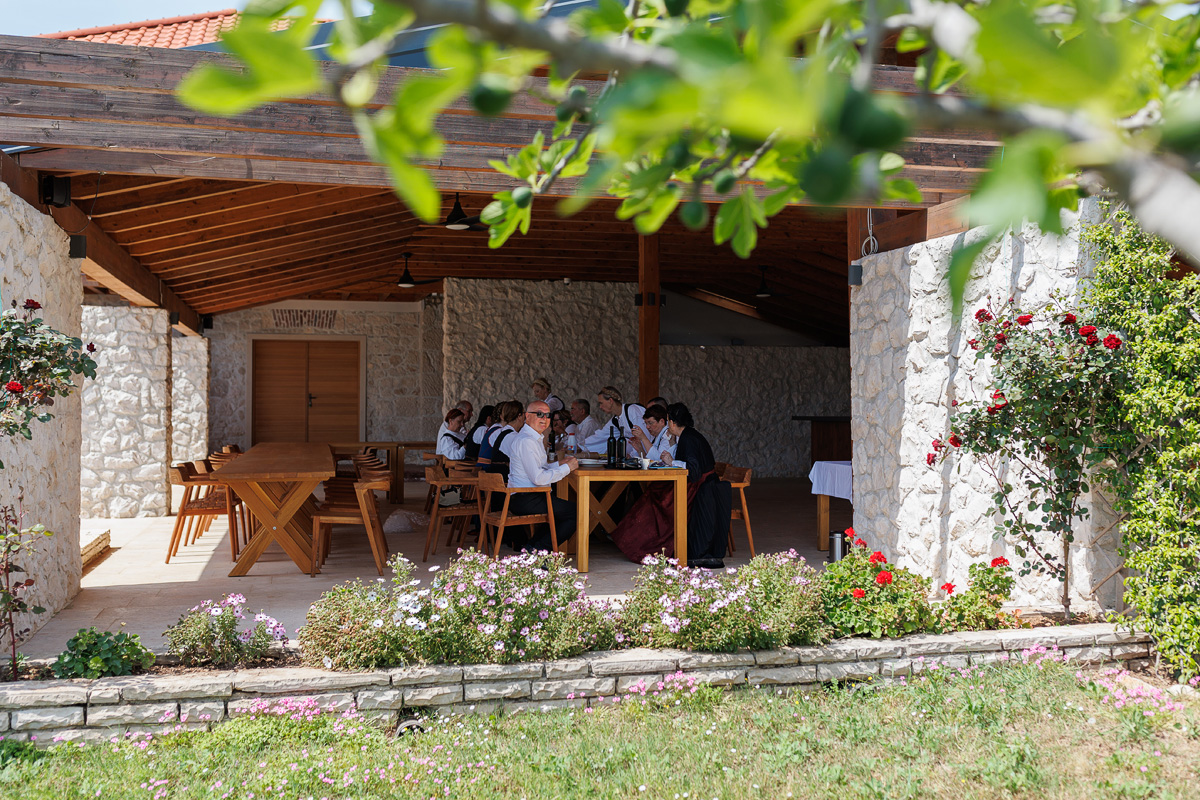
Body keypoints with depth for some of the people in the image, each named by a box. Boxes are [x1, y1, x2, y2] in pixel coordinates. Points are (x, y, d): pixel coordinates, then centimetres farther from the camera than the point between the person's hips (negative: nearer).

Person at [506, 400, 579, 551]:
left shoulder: (533, 438, 17)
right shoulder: (526, 441, -17)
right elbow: (538, 478, -23)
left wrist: (559, 464, 12)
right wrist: (567, 468, -13)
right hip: (526, 500, -11)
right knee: (577, 513, -8)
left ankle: (531, 546, 15)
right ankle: (538, 550, -4)